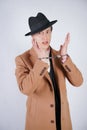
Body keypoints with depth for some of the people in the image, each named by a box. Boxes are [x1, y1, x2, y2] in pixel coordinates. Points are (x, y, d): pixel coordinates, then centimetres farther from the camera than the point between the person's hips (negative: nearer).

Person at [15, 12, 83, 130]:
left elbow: (78, 82, -8)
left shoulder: (58, 56, 0)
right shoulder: (22, 59, -12)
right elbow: (25, 89, -26)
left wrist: (64, 57, -19)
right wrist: (41, 59, -28)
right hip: (39, 120, -4)